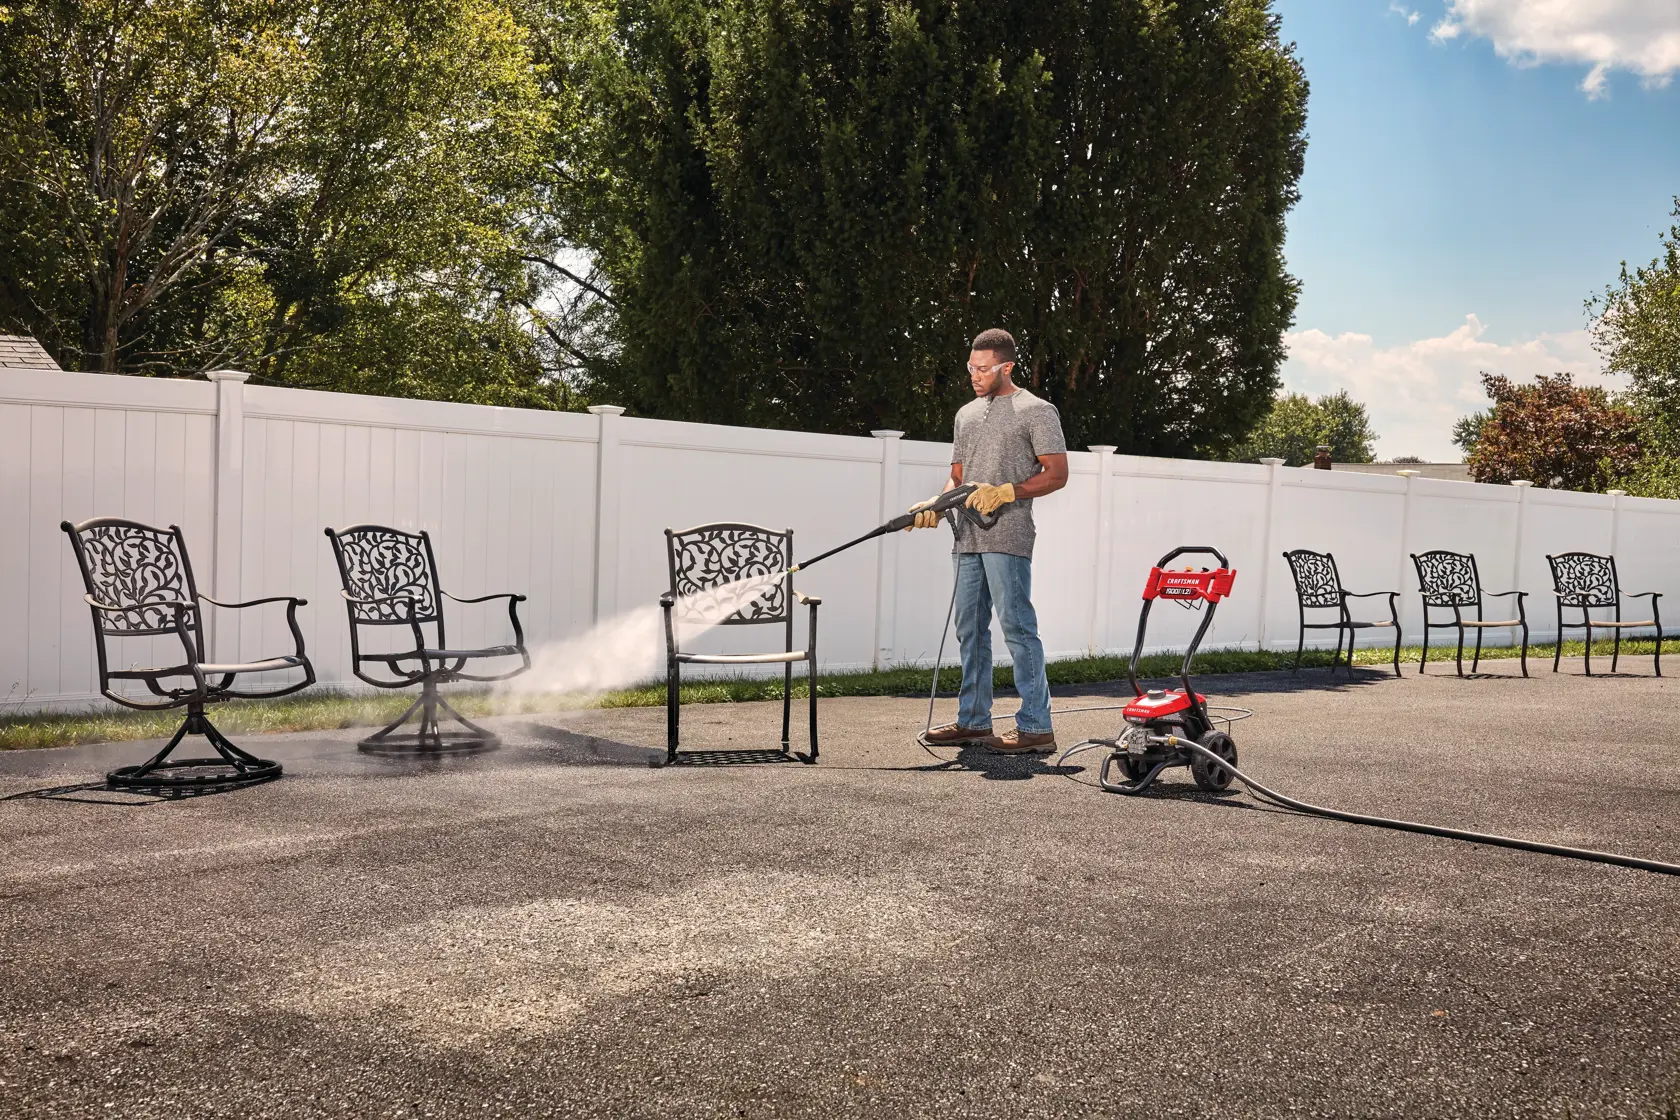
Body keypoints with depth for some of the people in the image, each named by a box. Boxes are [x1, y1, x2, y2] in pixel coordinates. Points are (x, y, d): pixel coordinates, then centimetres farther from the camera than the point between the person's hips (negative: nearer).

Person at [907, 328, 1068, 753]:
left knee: (1017, 627, -10)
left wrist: (1005, 492, -17)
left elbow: (1057, 474, -7)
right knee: (970, 630, 10)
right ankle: (973, 721, 18)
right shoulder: (966, 414, 20)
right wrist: (936, 504, 2)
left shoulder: (1036, 411, -1)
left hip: (1007, 538, -8)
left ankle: (1036, 726, -8)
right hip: (967, 538, 8)